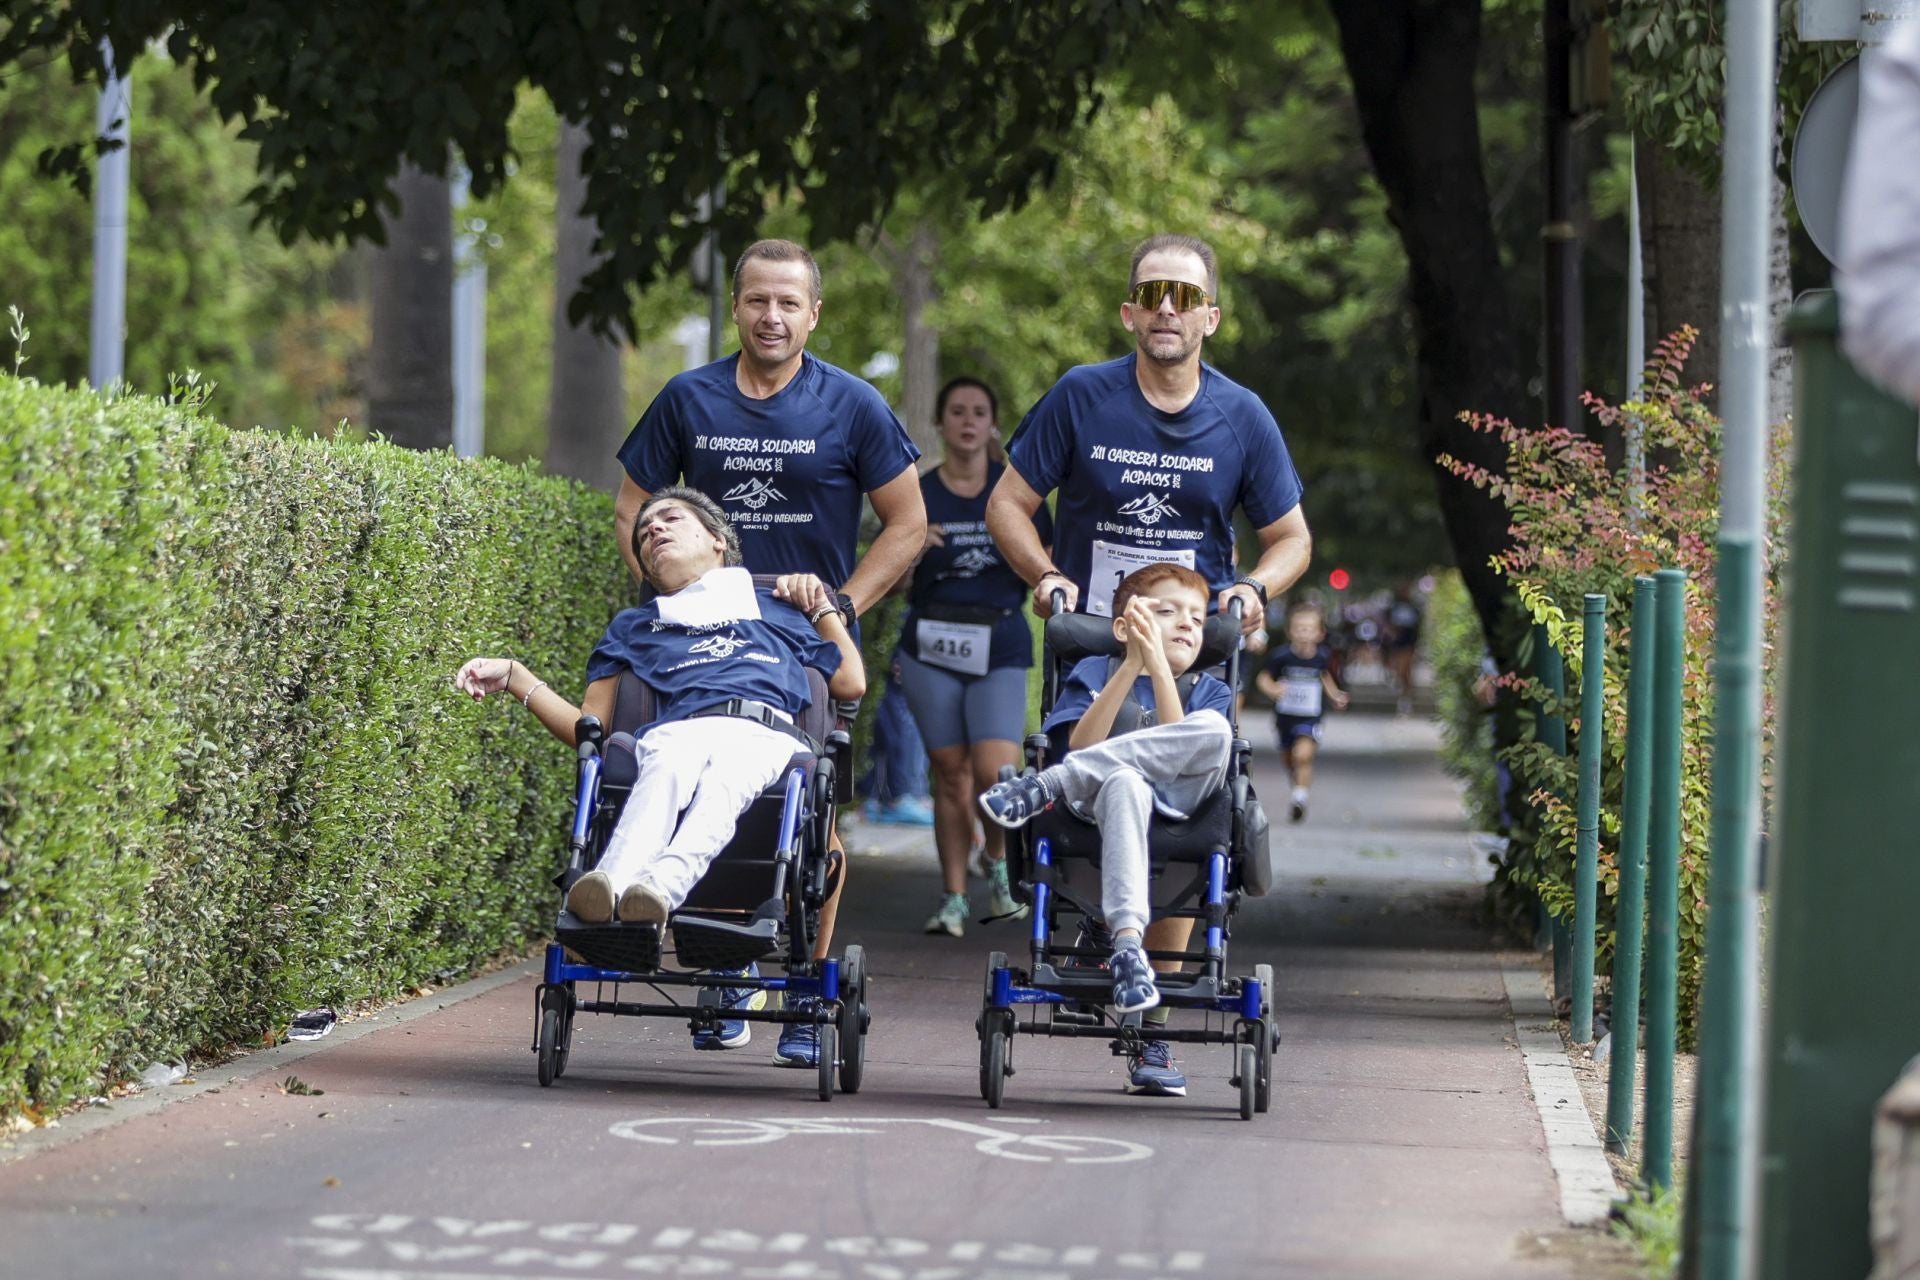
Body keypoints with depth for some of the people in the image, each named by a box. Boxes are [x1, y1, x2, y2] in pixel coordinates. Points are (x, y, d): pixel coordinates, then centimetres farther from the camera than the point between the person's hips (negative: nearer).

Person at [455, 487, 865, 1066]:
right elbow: (589, 726, 30)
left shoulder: (776, 606, 39)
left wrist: (824, 608, 34)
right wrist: (515, 677, 20)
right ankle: (611, 881, -69)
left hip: (764, 740, -1)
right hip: (676, 732, 1)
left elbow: (852, 683, 31)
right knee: (668, 769, -40)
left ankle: (660, 886, -69)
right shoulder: (635, 627, 41)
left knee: (718, 788, -40)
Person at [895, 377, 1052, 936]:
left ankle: (998, 863, 13)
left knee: (994, 771, -15)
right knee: (950, 772, 1)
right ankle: (953, 899, 12)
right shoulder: (917, 495, 4)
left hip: (1001, 647, -1)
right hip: (932, 646, 1)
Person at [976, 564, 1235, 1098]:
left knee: (1214, 731, -29)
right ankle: (1127, 941, -56)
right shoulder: (1096, 671, 20)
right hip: (1098, 812, -2)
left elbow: (1182, 748, 0)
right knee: (1124, 782, -41)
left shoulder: (1208, 691, 22)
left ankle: (1045, 785, -28)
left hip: (1179, 809, 2)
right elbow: (1080, 745, 0)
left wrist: (1158, 664, -6)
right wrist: (1132, 665, -6)